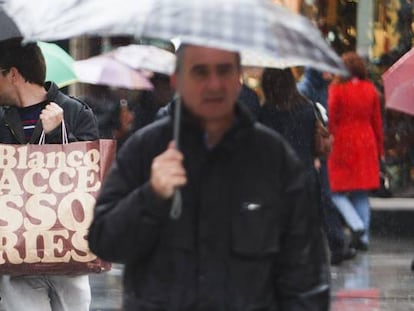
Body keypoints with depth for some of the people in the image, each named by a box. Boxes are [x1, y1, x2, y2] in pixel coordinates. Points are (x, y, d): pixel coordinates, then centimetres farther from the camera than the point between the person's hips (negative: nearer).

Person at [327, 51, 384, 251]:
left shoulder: (337, 89, -9)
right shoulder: (370, 89, 4)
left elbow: (331, 121, -9)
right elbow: (377, 121, 9)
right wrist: (380, 149, 16)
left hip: (342, 145, -5)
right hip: (366, 144, 5)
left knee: (337, 192, 1)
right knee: (361, 195, 11)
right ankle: (363, 237, 7)